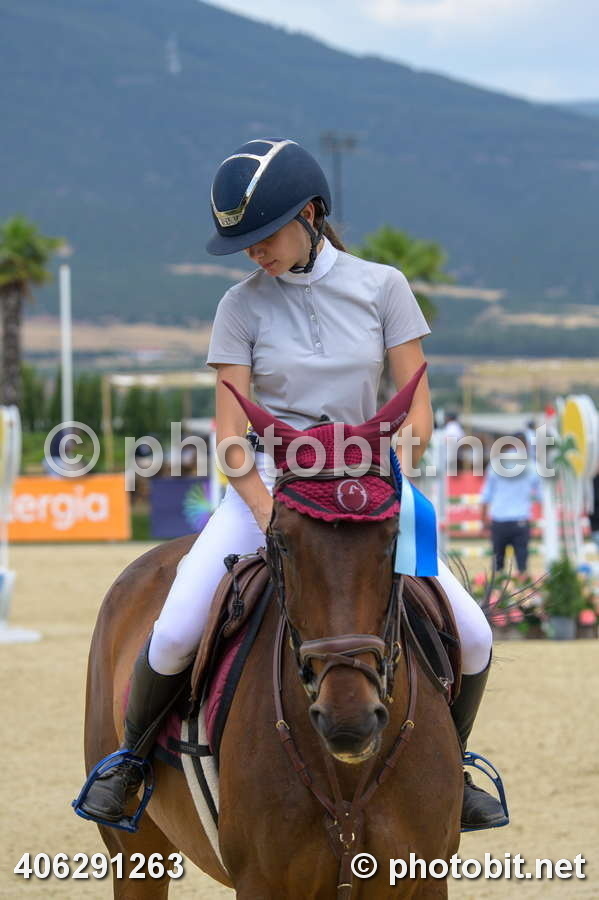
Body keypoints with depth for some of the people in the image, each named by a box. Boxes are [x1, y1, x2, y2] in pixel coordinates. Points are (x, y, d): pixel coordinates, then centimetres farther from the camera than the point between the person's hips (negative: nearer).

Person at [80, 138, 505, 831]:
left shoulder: (381, 287, -2)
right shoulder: (243, 305, -2)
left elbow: (417, 412, -3)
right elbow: (231, 432, -6)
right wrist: (269, 513, -22)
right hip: (266, 486, -1)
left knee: (473, 638, -9)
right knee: (174, 632, -21)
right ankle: (129, 758, 7)